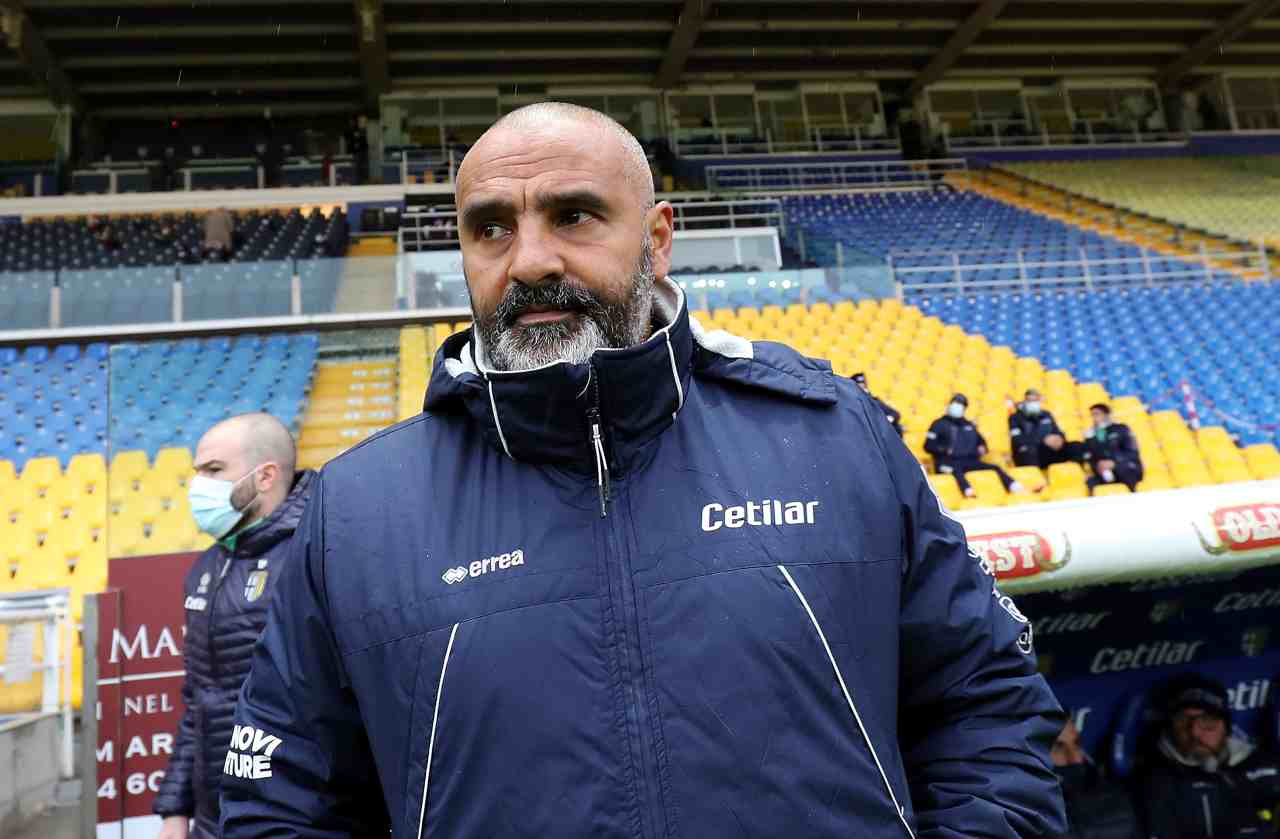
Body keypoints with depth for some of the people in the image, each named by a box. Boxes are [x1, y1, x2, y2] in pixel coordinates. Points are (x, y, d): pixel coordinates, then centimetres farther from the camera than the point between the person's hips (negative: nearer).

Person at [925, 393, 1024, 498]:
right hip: (949, 463, -6)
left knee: (995, 468, -15)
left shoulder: (969, 426, 26)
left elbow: (981, 441, 36)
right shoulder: (940, 424, 10)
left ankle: (1014, 487, -29)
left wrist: (982, 448, 11)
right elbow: (929, 445, 2)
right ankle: (968, 491, -64)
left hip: (970, 462, 6)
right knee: (957, 470, -39)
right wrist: (944, 450, -15)